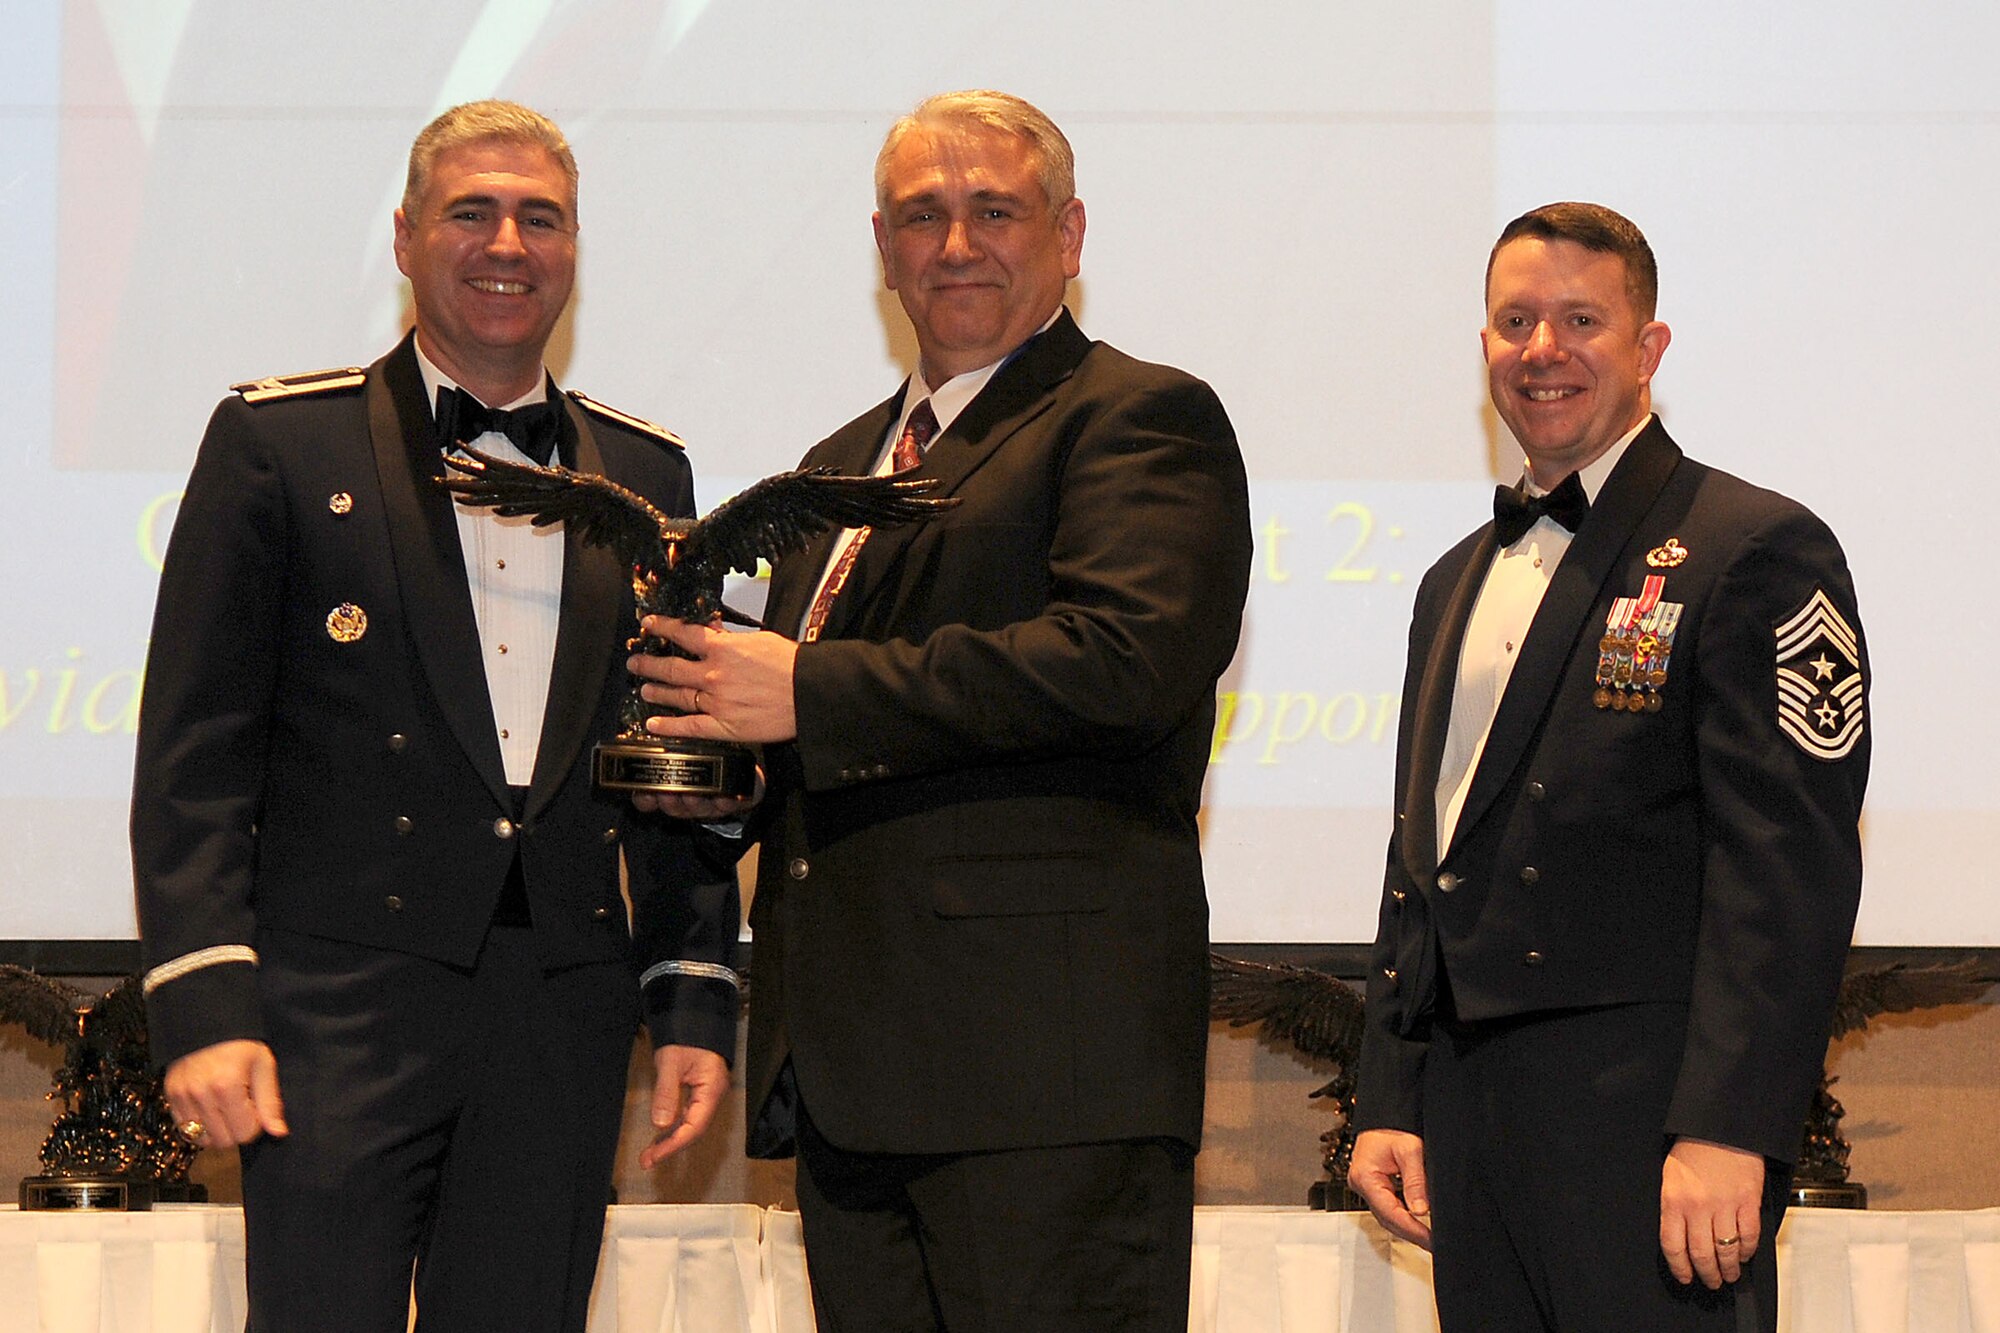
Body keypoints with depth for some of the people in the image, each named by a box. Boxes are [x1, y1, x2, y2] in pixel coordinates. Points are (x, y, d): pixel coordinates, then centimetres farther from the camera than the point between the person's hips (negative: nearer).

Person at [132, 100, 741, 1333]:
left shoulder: (646, 471, 16)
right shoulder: (280, 442, 4)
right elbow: (195, 752, -1)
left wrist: (697, 1000, 10)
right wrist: (203, 1002, -10)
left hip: (566, 1021, 4)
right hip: (343, 1003, -3)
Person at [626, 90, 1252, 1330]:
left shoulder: (1143, 419, -1)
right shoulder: (844, 463, 25)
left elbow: (1126, 659, -19)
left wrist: (809, 694, -16)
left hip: (1044, 1048, -8)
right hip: (849, 1066, 8)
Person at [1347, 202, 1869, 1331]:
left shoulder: (1757, 549, -4)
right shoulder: (1460, 582, 21)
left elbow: (1791, 862, -13)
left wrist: (1725, 1129, -20)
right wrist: (1391, 1104, 13)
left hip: (1646, 1113, -7)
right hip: (1469, 1114, 7)